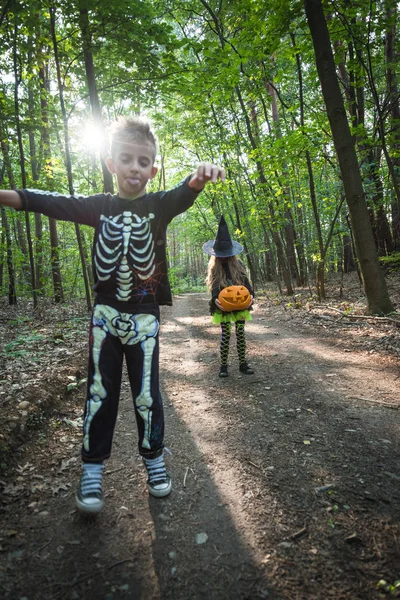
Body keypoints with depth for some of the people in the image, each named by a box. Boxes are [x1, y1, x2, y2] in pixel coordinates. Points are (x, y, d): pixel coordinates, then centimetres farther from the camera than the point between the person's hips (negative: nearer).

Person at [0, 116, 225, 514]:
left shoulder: (158, 205, 0)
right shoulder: (99, 206, 5)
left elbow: (184, 194, -20)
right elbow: (48, 203, -1)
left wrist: (200, 177, -43)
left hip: (144, 315, -1)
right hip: (105, 312, 1)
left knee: (146, 392, 5)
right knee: (100, 391, 6)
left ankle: (153, 457, 27)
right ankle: (92, 467, 21)